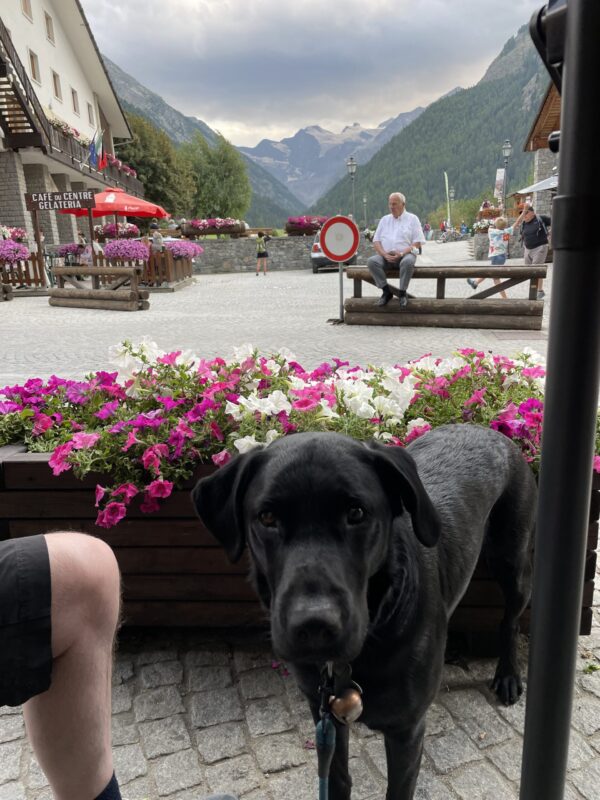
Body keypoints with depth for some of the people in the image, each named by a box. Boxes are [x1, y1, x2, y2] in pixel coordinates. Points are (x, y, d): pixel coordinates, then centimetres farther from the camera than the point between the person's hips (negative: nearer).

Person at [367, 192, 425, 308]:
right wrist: (385, 254, -9)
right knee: (371, 261, -28)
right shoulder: (384, 219, 19)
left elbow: (417, 243, 0)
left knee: (408, 262, -38)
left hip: (405, 254, -3)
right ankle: (386, 291, -17)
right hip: (386, 255, 3)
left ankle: (402, 293, -21)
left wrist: (402, 253, -16)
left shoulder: (412, 218, 9)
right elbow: (376, 241, 11)